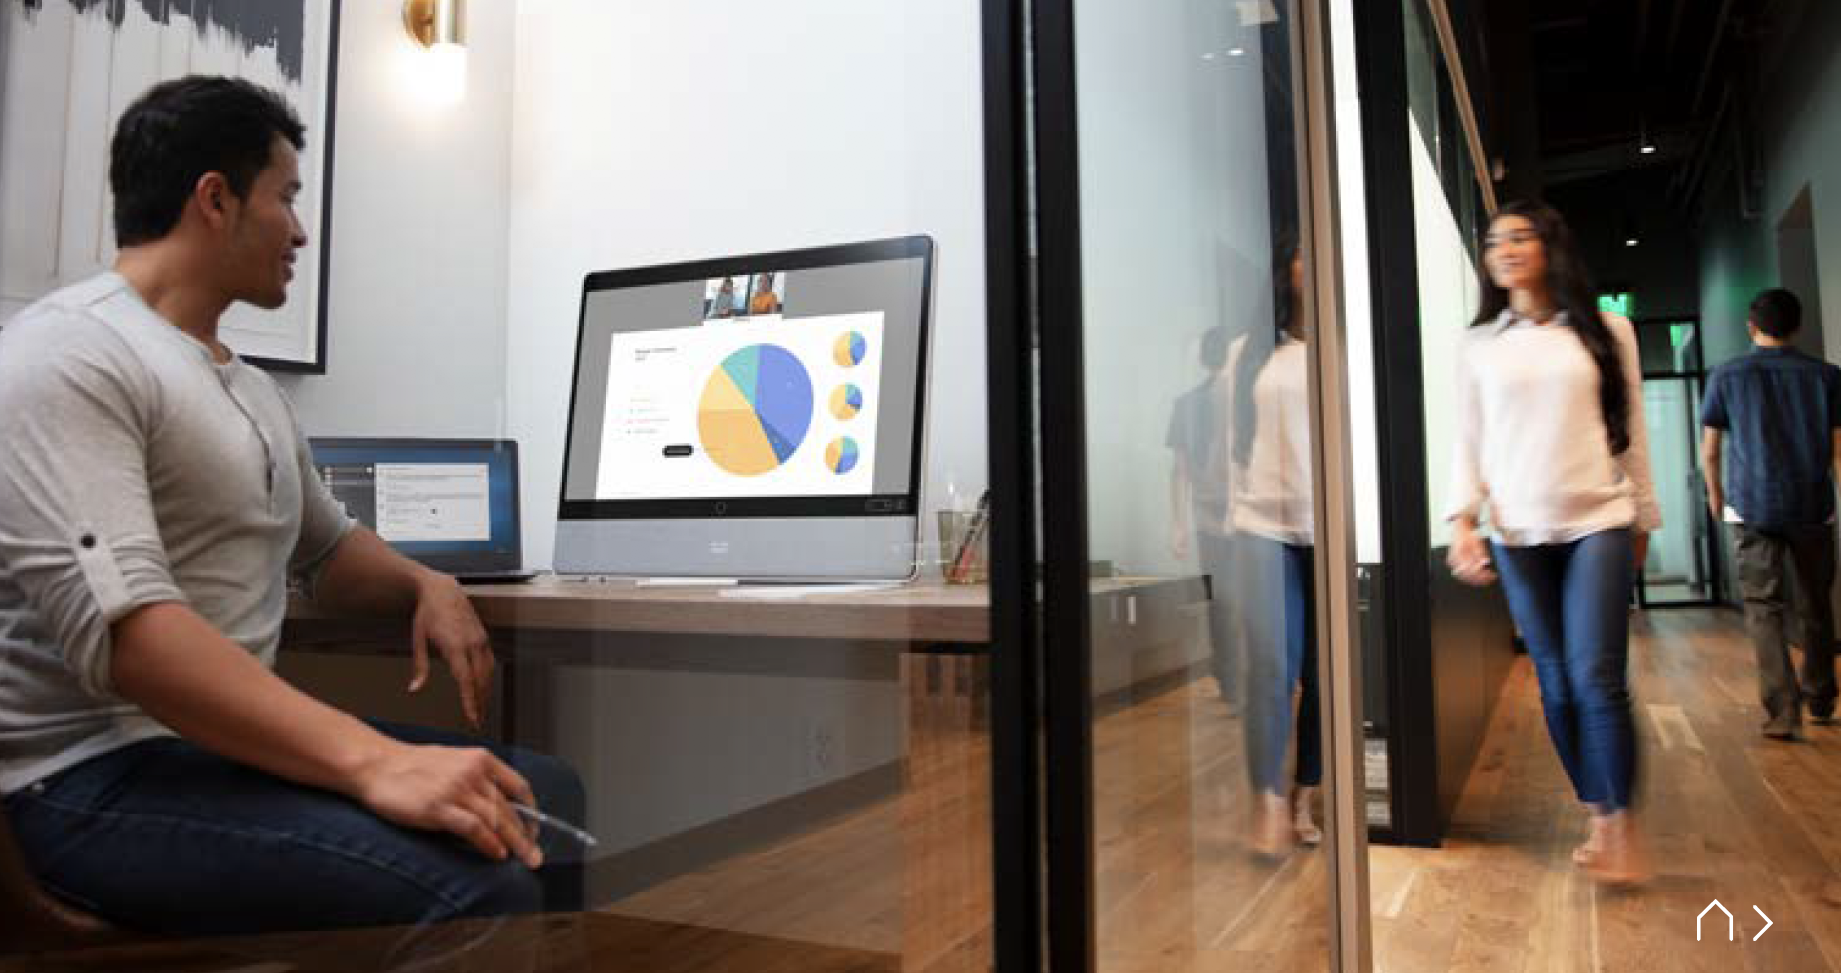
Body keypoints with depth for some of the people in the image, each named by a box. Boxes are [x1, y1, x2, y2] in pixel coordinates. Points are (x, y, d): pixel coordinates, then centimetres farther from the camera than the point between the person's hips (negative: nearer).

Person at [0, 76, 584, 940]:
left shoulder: (252, 387, 15)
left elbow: (325, 546, 28)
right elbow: (119, 627, -27)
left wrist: (425, 586, 4)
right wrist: (373, 762, -35)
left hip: (232, 739, 9)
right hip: (104, 773, -9)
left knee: (545, 795, 5)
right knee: (475, 881, -29)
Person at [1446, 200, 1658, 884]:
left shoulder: (1606, 331, 6)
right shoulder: (1479, 345, 7)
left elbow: (1631, 431, 9)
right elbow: (1468, 442, 5)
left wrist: (1643, 518, 11)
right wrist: (1462, 520, -7)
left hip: (1598, 524, -1)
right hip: (1519, 534, 2)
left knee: (1596, 676, -10)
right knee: (1555, 681, 4)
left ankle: (1621, 822, 5)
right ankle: (1597, 817, 17)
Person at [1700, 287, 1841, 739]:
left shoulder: (1727, 376, 2)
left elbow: (1710, 449, 5)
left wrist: (1715, 493, 21)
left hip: (1752, 507, -2)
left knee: (1763, 608, -2)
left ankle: (1783, 709, -16)